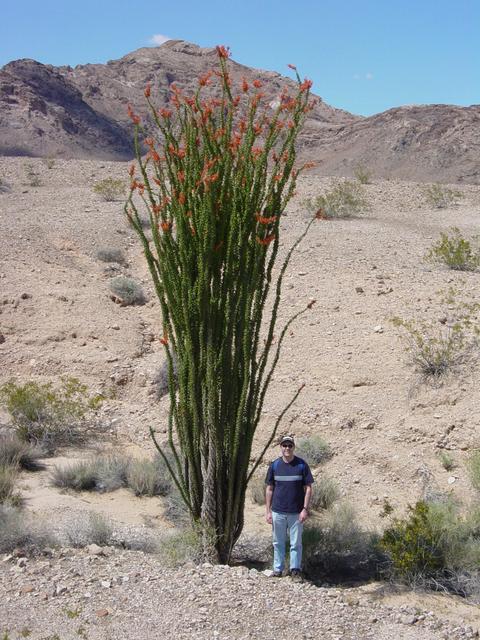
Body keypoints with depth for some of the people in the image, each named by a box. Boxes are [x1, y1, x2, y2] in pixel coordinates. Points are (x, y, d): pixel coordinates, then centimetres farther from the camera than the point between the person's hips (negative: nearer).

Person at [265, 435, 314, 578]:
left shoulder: (302, 465, -2)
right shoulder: (274, 465, 3)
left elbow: (308, 488, -1)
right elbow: (269, 489, 7)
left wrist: (305, 509, -9)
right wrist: (268, 511, 2)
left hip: (296, 512, -2)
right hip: (278, 512, 2)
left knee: (296, 543, 5)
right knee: (278, 542, 10)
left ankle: (295, 569, 16)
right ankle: (278, 569, 19)